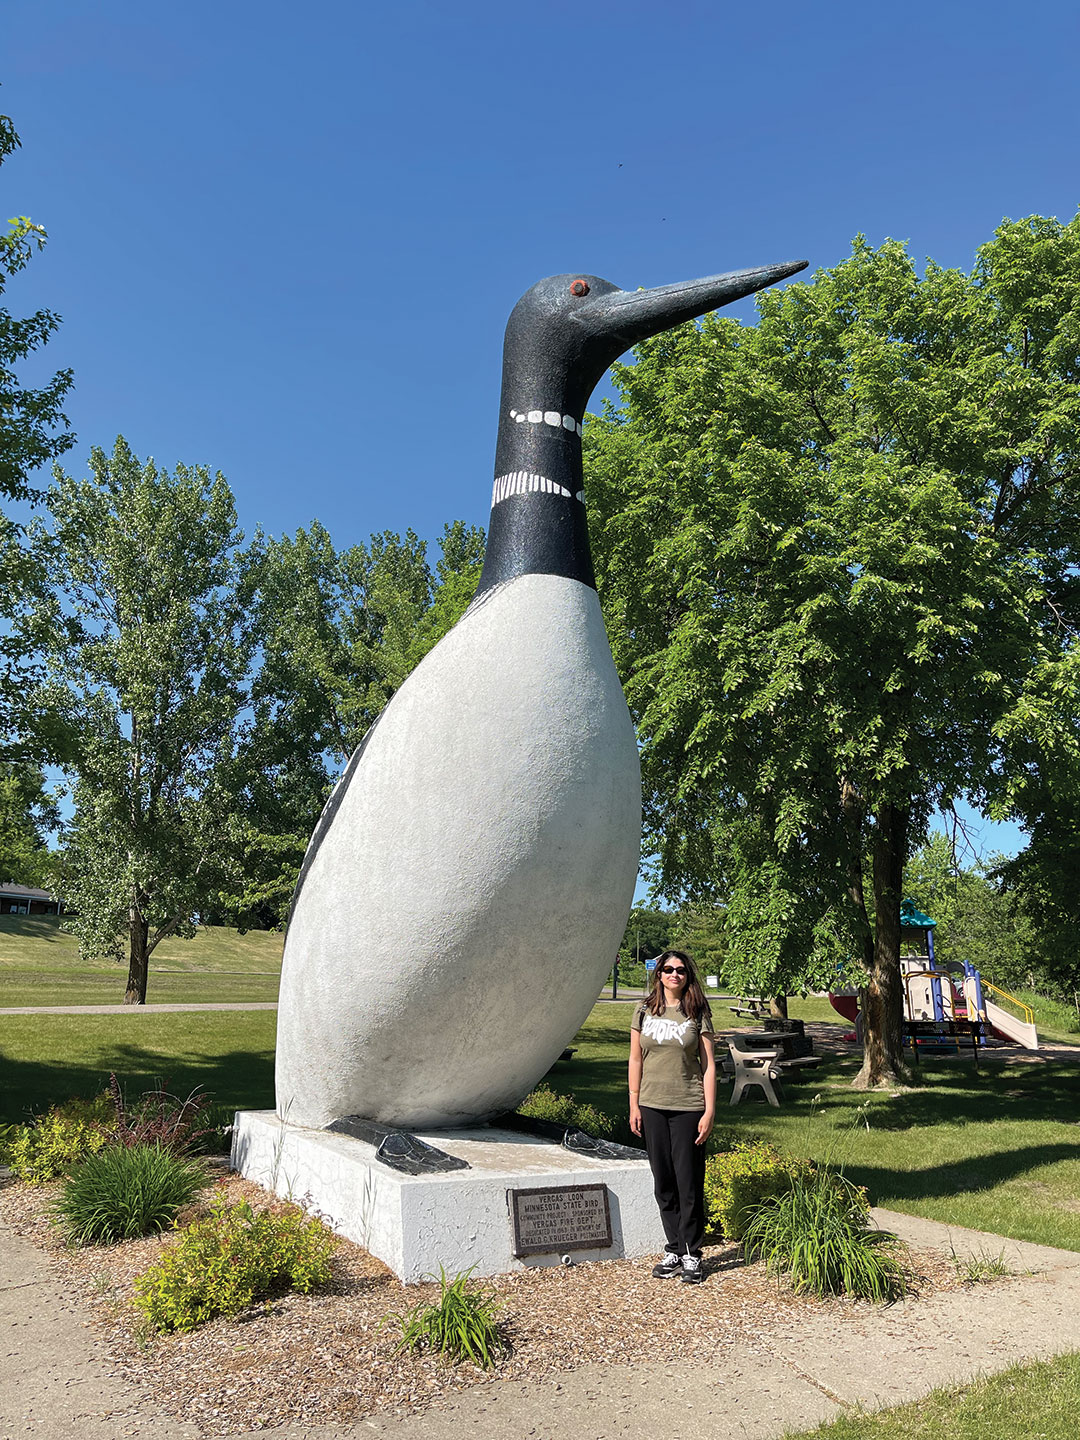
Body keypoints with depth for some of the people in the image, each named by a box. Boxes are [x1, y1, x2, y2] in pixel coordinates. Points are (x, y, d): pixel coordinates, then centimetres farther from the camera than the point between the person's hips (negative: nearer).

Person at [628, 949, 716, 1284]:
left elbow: (708, 1064, -2)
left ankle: (692, 1254, 15)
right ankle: (674, 1250, 23)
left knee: (689, 1182, 1)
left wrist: (709, 1111, -7)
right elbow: (636, 1060, 9)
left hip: (688, 1106, -3)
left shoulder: (698, 1014, -2)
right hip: (653, 1105, 3)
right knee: (663, 1182, 9)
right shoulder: (645, 1012, 5)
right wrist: (634, 1105, 6)